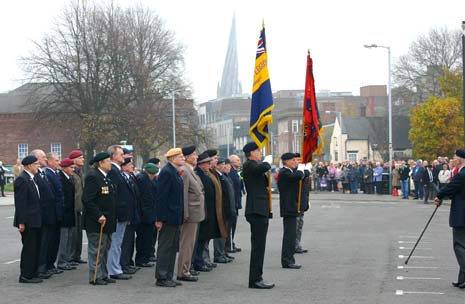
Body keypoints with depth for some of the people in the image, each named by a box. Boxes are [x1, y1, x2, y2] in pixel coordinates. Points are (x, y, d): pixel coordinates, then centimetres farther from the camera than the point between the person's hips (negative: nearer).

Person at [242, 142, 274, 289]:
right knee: (258, 246, -9)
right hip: (257, 210, -10)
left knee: (259, 246, 12)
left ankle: (256, 278, 17)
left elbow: (264, 182, 22)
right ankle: (255, 280, -7)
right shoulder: (249, 165, -11)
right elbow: (262, 168, -31)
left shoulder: (254, 165, 19)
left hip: (260, 210, 10)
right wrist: (268, 161, -13)